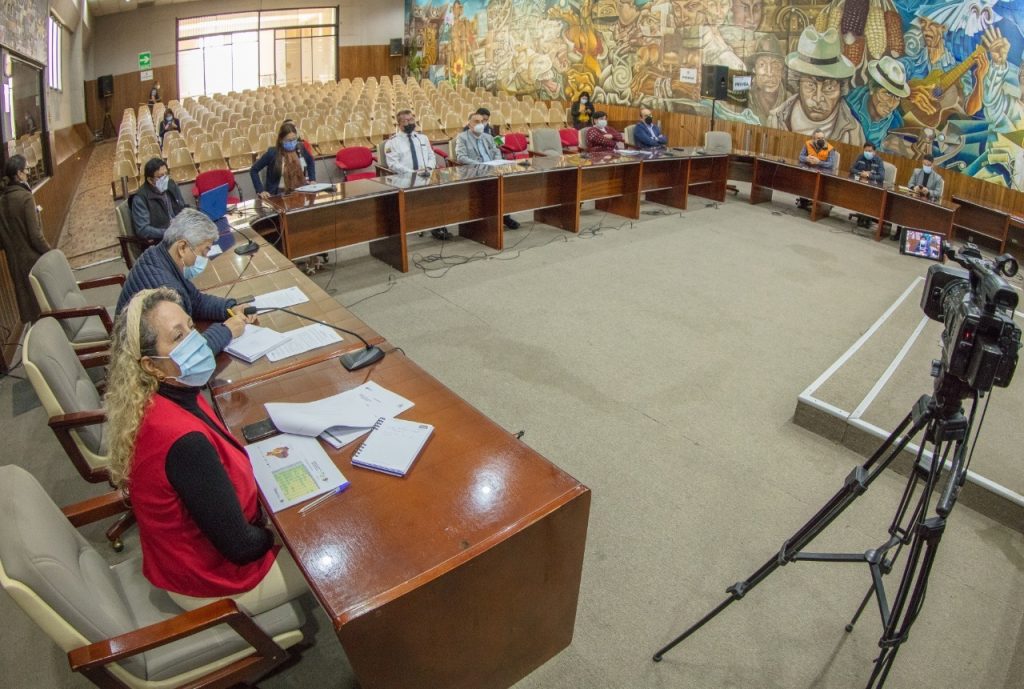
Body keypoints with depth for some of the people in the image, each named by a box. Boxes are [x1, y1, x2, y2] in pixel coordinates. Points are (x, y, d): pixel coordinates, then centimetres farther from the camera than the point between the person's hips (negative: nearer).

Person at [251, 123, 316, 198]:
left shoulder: (300, 149, 3)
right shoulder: (273, 153, -8)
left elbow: (310, 161, 27)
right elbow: (253, 170, 0)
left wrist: (312, 179, 15)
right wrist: (260, 191, -8)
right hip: (280, 194, -4)